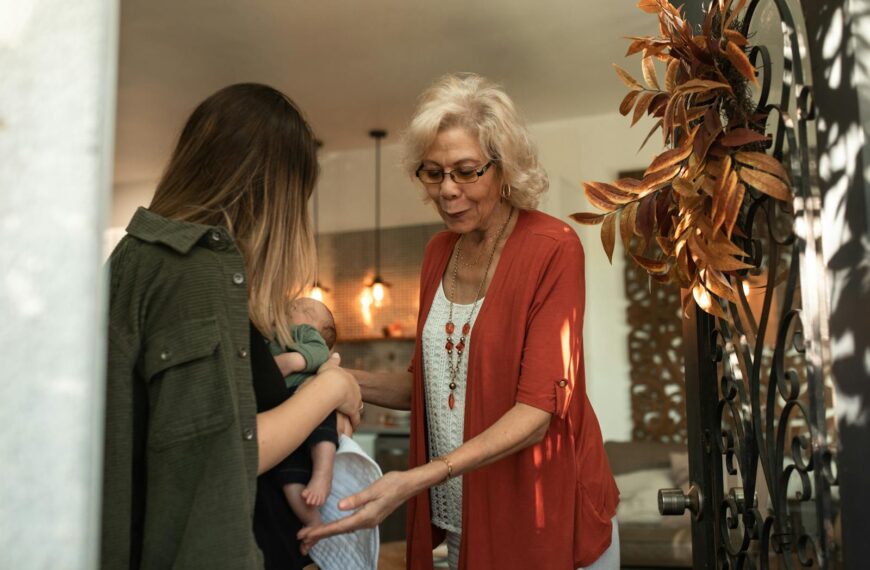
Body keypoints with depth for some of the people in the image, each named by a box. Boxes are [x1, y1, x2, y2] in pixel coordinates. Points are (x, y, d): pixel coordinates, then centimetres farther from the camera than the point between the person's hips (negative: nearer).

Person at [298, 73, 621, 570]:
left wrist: (414, 480, -31)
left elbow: (537, 408, -22)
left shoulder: (553, 249, -16)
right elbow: (435, 382, 9)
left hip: (545, 520, -5)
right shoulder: (439, 252, 3)